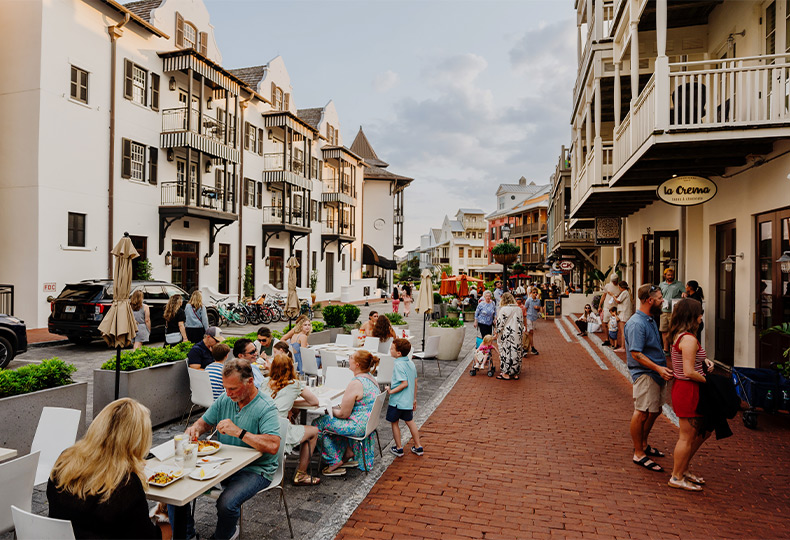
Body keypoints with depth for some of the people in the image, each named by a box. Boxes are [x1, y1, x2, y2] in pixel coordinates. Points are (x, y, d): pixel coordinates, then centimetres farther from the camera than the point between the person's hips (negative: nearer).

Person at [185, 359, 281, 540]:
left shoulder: (266, 407, -20)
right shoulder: (224, 399, 2)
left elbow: (273, 446, -31)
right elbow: (205, 422, 15)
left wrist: (239, 432, -32)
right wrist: (195, 428, -9)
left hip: (255, 469, -6)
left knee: (226, 503, -29)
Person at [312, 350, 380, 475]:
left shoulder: (355, 383, -25)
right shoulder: (371, 378, 4)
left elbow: (344, 414, -20)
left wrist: (331, 410, -2)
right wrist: (341, 406, 11)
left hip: (358, 426, -10)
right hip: (368, 422, 10)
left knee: (318, 423, 2)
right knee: (334, 420, 26)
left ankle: (335, 461, 12)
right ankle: (348, 452, 25)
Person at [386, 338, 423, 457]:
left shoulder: (398, 364, -20)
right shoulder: (411, 363, 4)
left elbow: (404, 384, -26)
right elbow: (415, 382, 9)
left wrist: (391, 391, -18)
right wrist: (414, 399, 17)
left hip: (397, 401, -7)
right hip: (408, 400, 7)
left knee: (394, 423, 11)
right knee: (410, 421, 20)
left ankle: (398, 448, 21)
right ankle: (418, 447, 26)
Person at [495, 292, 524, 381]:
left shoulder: (503, 309, -11)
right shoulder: (519, 309, 6)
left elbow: (500, 322, -9)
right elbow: (521, 322, 13)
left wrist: (497, 332, 5)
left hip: (507, 335, -6)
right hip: (517, 335, 6)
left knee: (506, 352, 2)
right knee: (516, 351, 11)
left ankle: (506, 373, 7)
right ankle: (515, 373, 17)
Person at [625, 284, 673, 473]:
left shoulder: (650, 319, 13)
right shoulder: (637, 324, -20)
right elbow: (636, 354, -24)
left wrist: (662, 368, 23)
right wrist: (658, 368, -29)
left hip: (657, 373, 11)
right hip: (645, 374, -11)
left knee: (655, 411, 19)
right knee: (642, 413, -4)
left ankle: (643, 444, 35)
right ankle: (639, 454, 6)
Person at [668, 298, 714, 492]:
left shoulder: (678, 336, 9)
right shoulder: (689, 339, -21)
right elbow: (689, 372, -24)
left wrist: (703, 360, 7)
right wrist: (707, 379, -9)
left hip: (681, 388, 10)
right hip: (688, 390, -10)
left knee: (703, 431, 21)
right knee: (687, 437, 3)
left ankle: (682, 469, 31)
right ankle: (677, 477, 18)